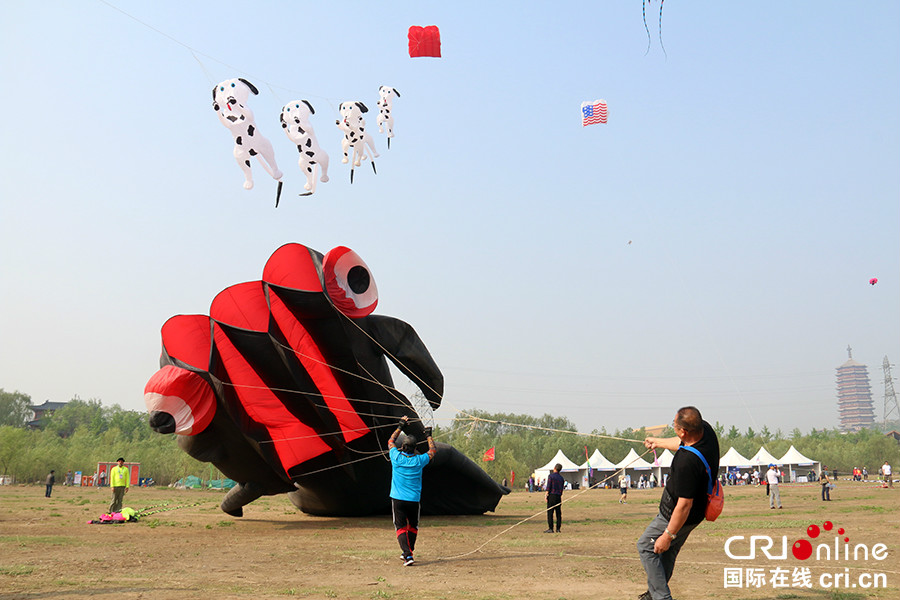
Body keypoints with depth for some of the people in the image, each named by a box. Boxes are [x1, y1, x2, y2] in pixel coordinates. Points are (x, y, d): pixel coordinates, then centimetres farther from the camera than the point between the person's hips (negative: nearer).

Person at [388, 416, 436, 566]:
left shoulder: (396, 458, -6)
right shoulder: (419, 460, -6)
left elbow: (390, 441, 14)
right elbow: (433, 451, 14)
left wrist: (400, 426, 21)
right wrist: (428, 436, 24)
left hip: (398, 499, -1)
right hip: (414, 500, 1)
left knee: (401, 527, 1)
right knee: (413, 526, 21)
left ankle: (407, 555, -13)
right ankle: (408, 552, 28)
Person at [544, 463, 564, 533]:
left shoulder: (551, 476, -5)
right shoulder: (561, 477, 13)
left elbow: (548, 487, -10)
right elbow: (562, 488, 15)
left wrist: (546, 496, -7)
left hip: (552, 496, -6)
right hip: (559, 496, 6)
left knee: (550, 513, -4)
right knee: (558, 513, 7)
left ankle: (550, 528, -7)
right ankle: (558, 529, 6)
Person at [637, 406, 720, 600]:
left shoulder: (687, 462, -39)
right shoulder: (706, 429, -13)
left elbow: (684, 505, -32)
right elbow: (682, 443, 12)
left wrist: (668, 535, -21)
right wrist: (658, 442, 30)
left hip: (677, 515, -9)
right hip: (698, 512, 9)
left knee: (645, 546, 9)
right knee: (669, 552, 25)